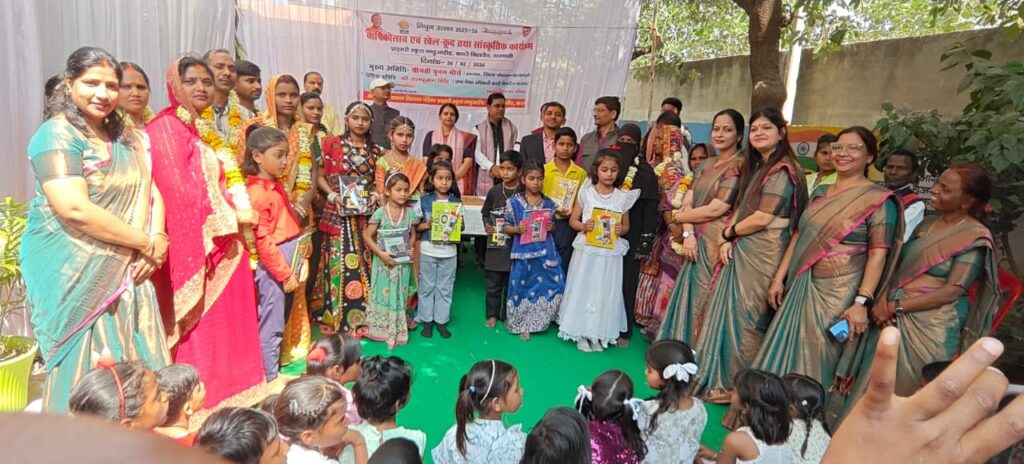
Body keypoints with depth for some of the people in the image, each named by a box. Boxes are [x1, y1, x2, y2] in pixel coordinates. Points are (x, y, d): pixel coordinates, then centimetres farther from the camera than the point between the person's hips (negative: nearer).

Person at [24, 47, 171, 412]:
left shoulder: (125, 138, 14)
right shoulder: (57, 135, -9)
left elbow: (151, 193, 10)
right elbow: (75, 210, -21)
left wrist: (158, 241, -8)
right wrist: (145, 243, -14)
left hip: (126, 270, 7)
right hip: (75, 274, -6)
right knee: (86, 373, 0)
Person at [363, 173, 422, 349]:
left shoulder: (410, 212, -3)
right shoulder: (380, 212, -12)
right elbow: (367, 236, -8)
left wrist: (410, 248, -9)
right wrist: (380, 253, -17)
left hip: (403, 262, 3)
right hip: (384, 262, -2)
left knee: (400, 296, 12)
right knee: (383, 294, 8)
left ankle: (397, 330, 26)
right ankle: (381, 329, 23)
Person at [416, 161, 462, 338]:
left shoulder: (457, 202, 1)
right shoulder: (424, 200, -3)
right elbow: (416, 226, -1)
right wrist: (427, 225, -19)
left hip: (449, 252, 1)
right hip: (428, 251, -1)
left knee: (445, 288, 10)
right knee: (427, 287, 10)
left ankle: (441, 320, 23)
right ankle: (427, 320, 23)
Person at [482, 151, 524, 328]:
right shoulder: (494, 191, 1)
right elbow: (485, 214, 10)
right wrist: (486, 225, -8)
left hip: (516, 245, -1)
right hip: (496, 244, 1)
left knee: (511, 283, 11)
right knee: (493, 283, 10)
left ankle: (507, 315, 26)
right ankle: (492, 314, 26)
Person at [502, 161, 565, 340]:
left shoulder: (549, 203, 5)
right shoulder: (514, 202, -3)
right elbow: (506, 227, 1)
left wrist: (550, 227, -5)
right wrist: (517, 229, -18)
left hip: (546, 252, 3)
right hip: (523, 253, -2)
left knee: (552, 286, 0)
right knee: (523, 288, 6)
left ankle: (536, 322, 22)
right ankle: (522, 325, 24)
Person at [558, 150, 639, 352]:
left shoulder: (622, 197, 2)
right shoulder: (586, 193, -1)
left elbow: (626, 225, 11)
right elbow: (573, 220, 3)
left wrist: (621, 229, -11)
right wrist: (583, 226, -17)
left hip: (610, 253, 1)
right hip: (587, 250, -1)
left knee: (605, 292, 7)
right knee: (583, 289, 5)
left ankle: (600, 334, 21)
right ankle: (581, 332, 18)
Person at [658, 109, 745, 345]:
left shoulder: (740, 166, -8)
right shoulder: (705, 167, 15)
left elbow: (716, 209, -15)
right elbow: (687, 202, 5)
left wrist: (677, 217, -3)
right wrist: (688, 234, -11)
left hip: (717, 243, -7)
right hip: (696, 242, 7)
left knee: (705, 302, 1)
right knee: (690, 299, 11)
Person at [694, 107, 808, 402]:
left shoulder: (783, 170, -11)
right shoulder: (755, 167, 16)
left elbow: (763, 218, -17)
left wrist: (728, 232, -2)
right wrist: (728, 240, -1)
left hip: (763, 254, -8)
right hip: (740, 250, 8)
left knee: (746, 319, -1)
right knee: (728, 313, 11)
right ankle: (722, 379, 24)